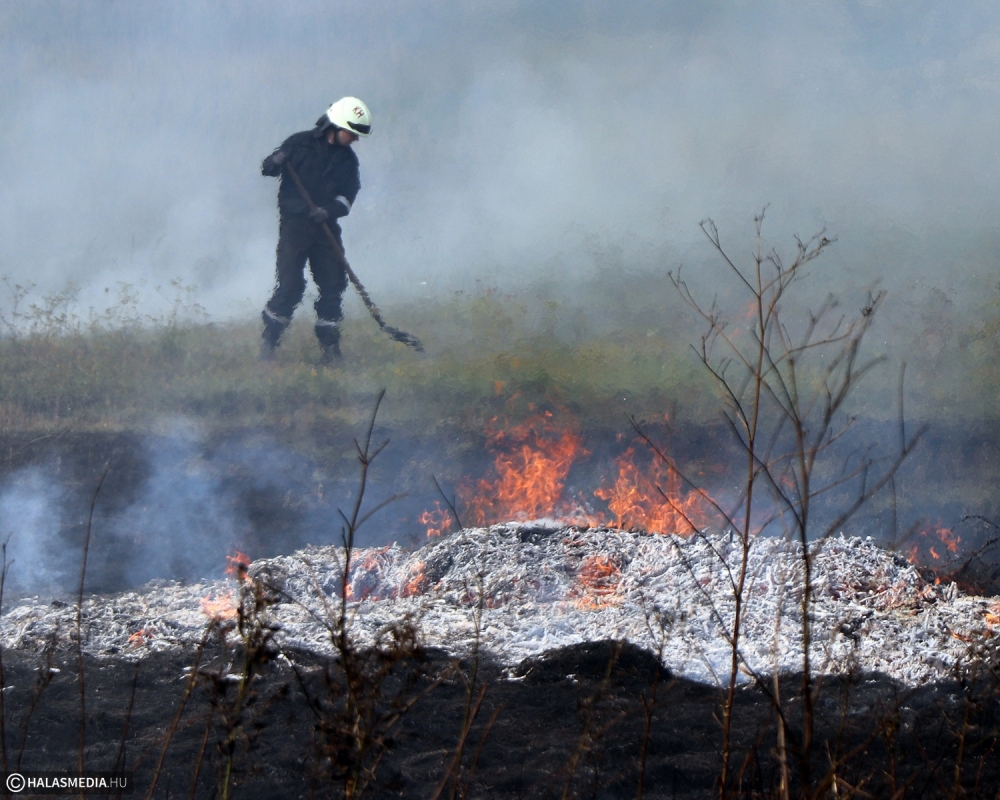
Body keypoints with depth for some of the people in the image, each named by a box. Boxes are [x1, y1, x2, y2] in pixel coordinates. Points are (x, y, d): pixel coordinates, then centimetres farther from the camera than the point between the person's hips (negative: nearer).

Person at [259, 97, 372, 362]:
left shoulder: (348, 159, 11)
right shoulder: (301, 144, 0)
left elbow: (347, 196, 3)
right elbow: (268, 167, 2)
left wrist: (329, 210, -17)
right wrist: (276, 162, -22)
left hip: (325, 227, 4)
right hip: (294, 223, -4)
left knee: (333, 283, 0)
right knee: (290, 285, -11)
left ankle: (330, 345, 11)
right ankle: (268, 341, 0)